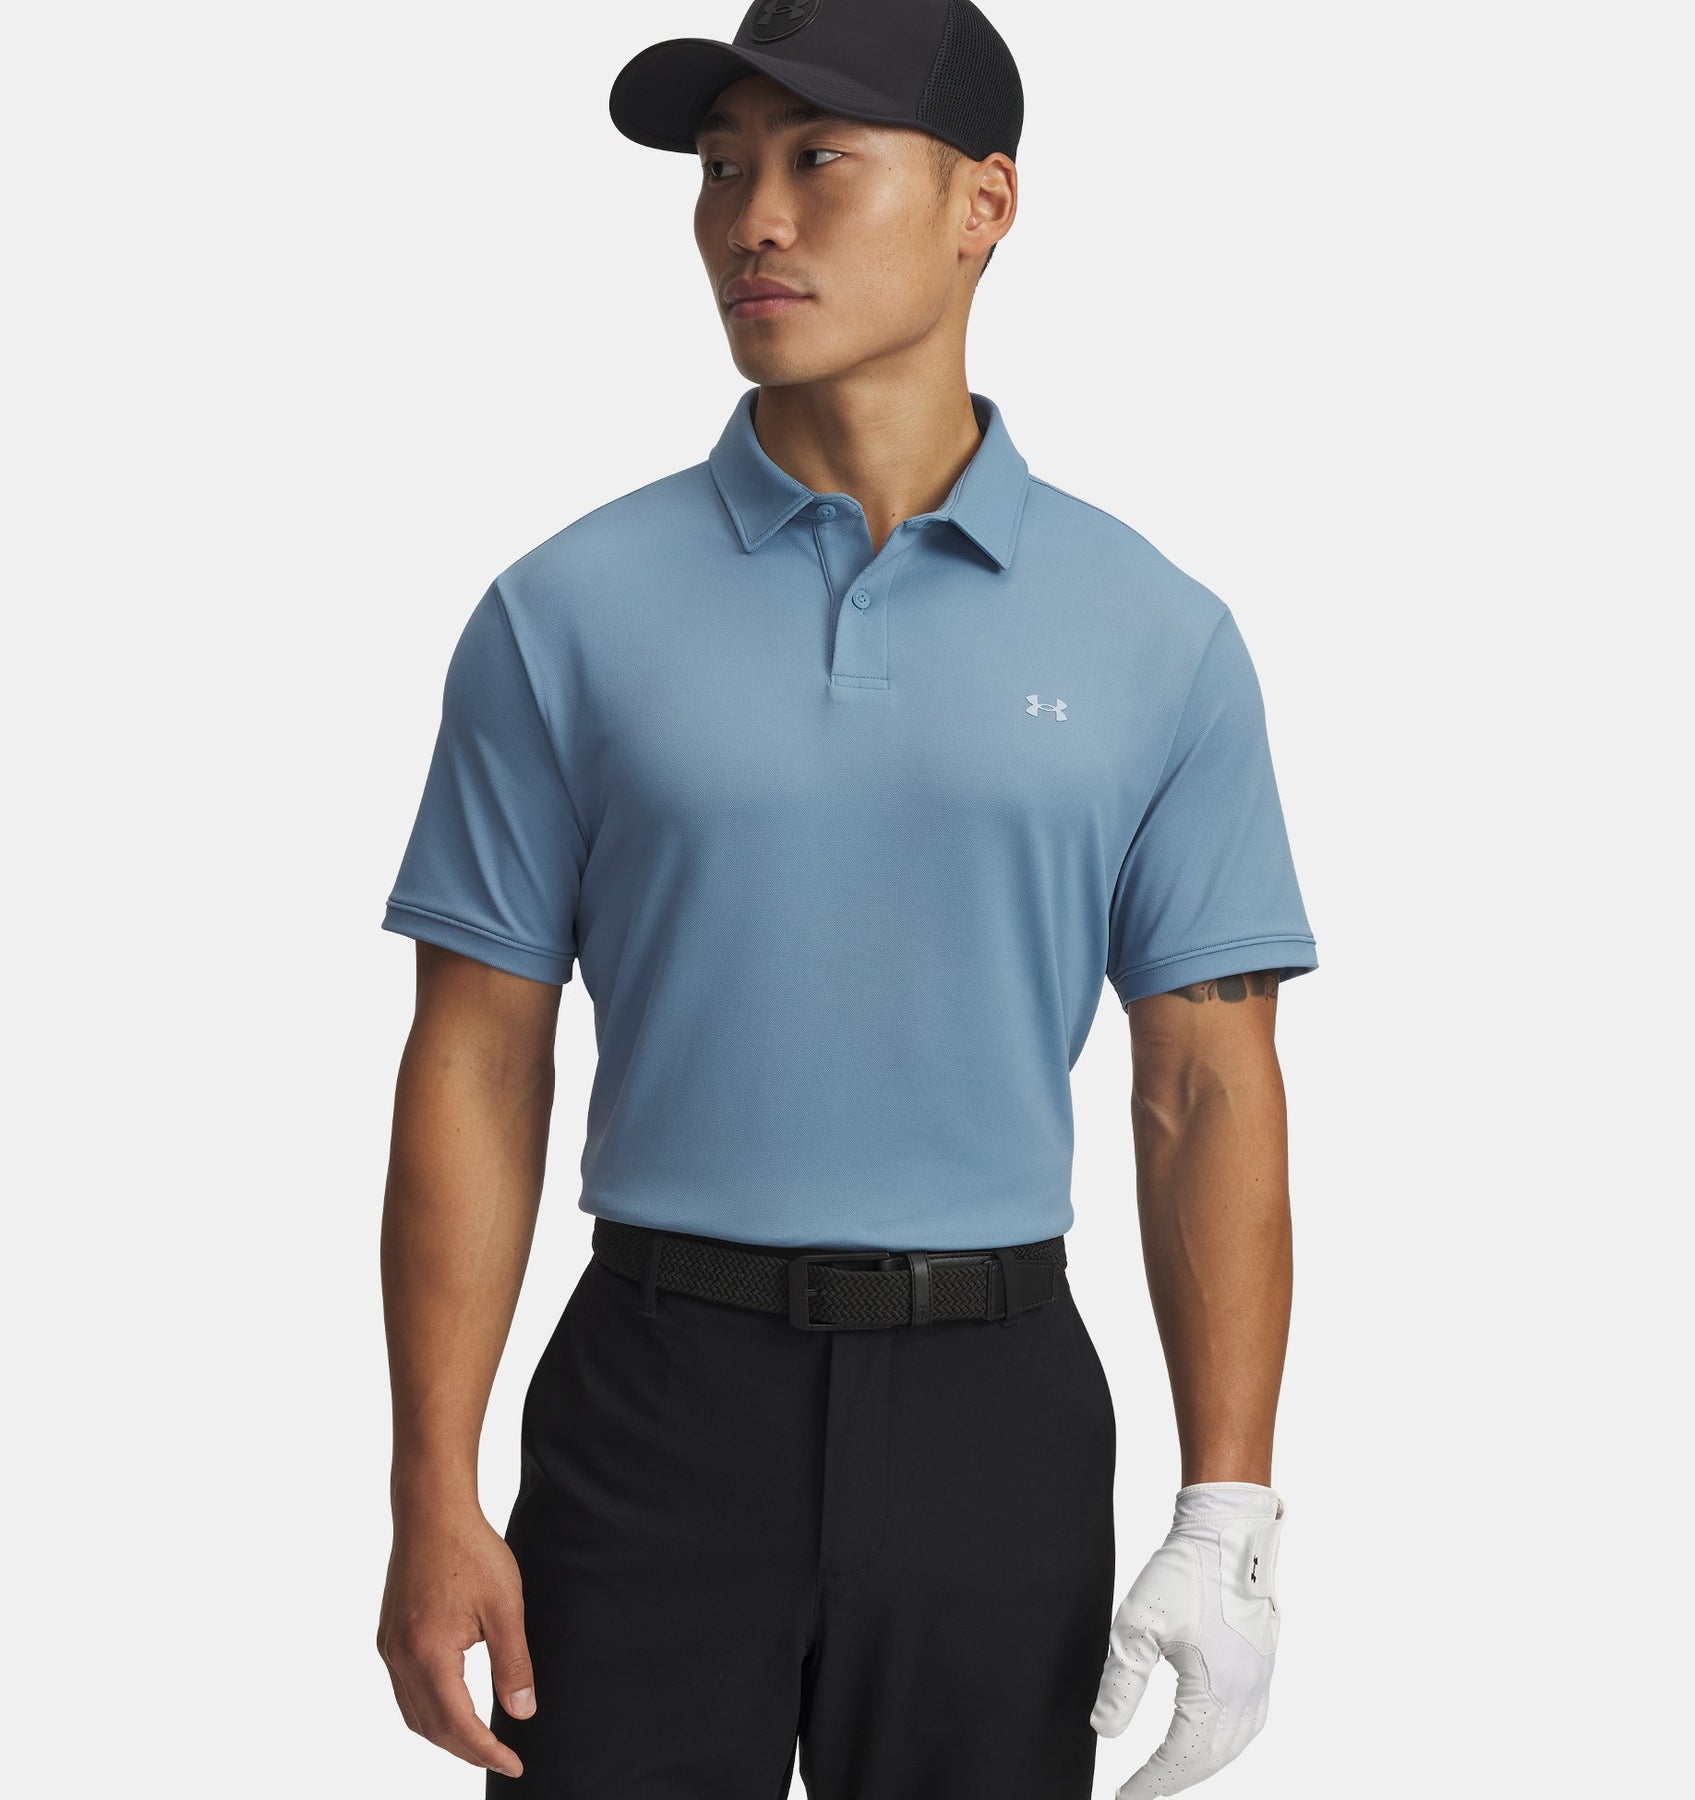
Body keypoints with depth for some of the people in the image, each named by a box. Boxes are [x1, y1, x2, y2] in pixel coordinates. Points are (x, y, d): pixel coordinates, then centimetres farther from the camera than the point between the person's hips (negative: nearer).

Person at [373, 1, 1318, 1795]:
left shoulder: (1156, 636, 2)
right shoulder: (570, 613, 1)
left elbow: (1207, 1089, 2)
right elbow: (478, 1062, 1)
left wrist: (1228, 1520, -4)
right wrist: (434, 1502, -5)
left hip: (996, 1426, 1)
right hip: (661, 1397, 0)